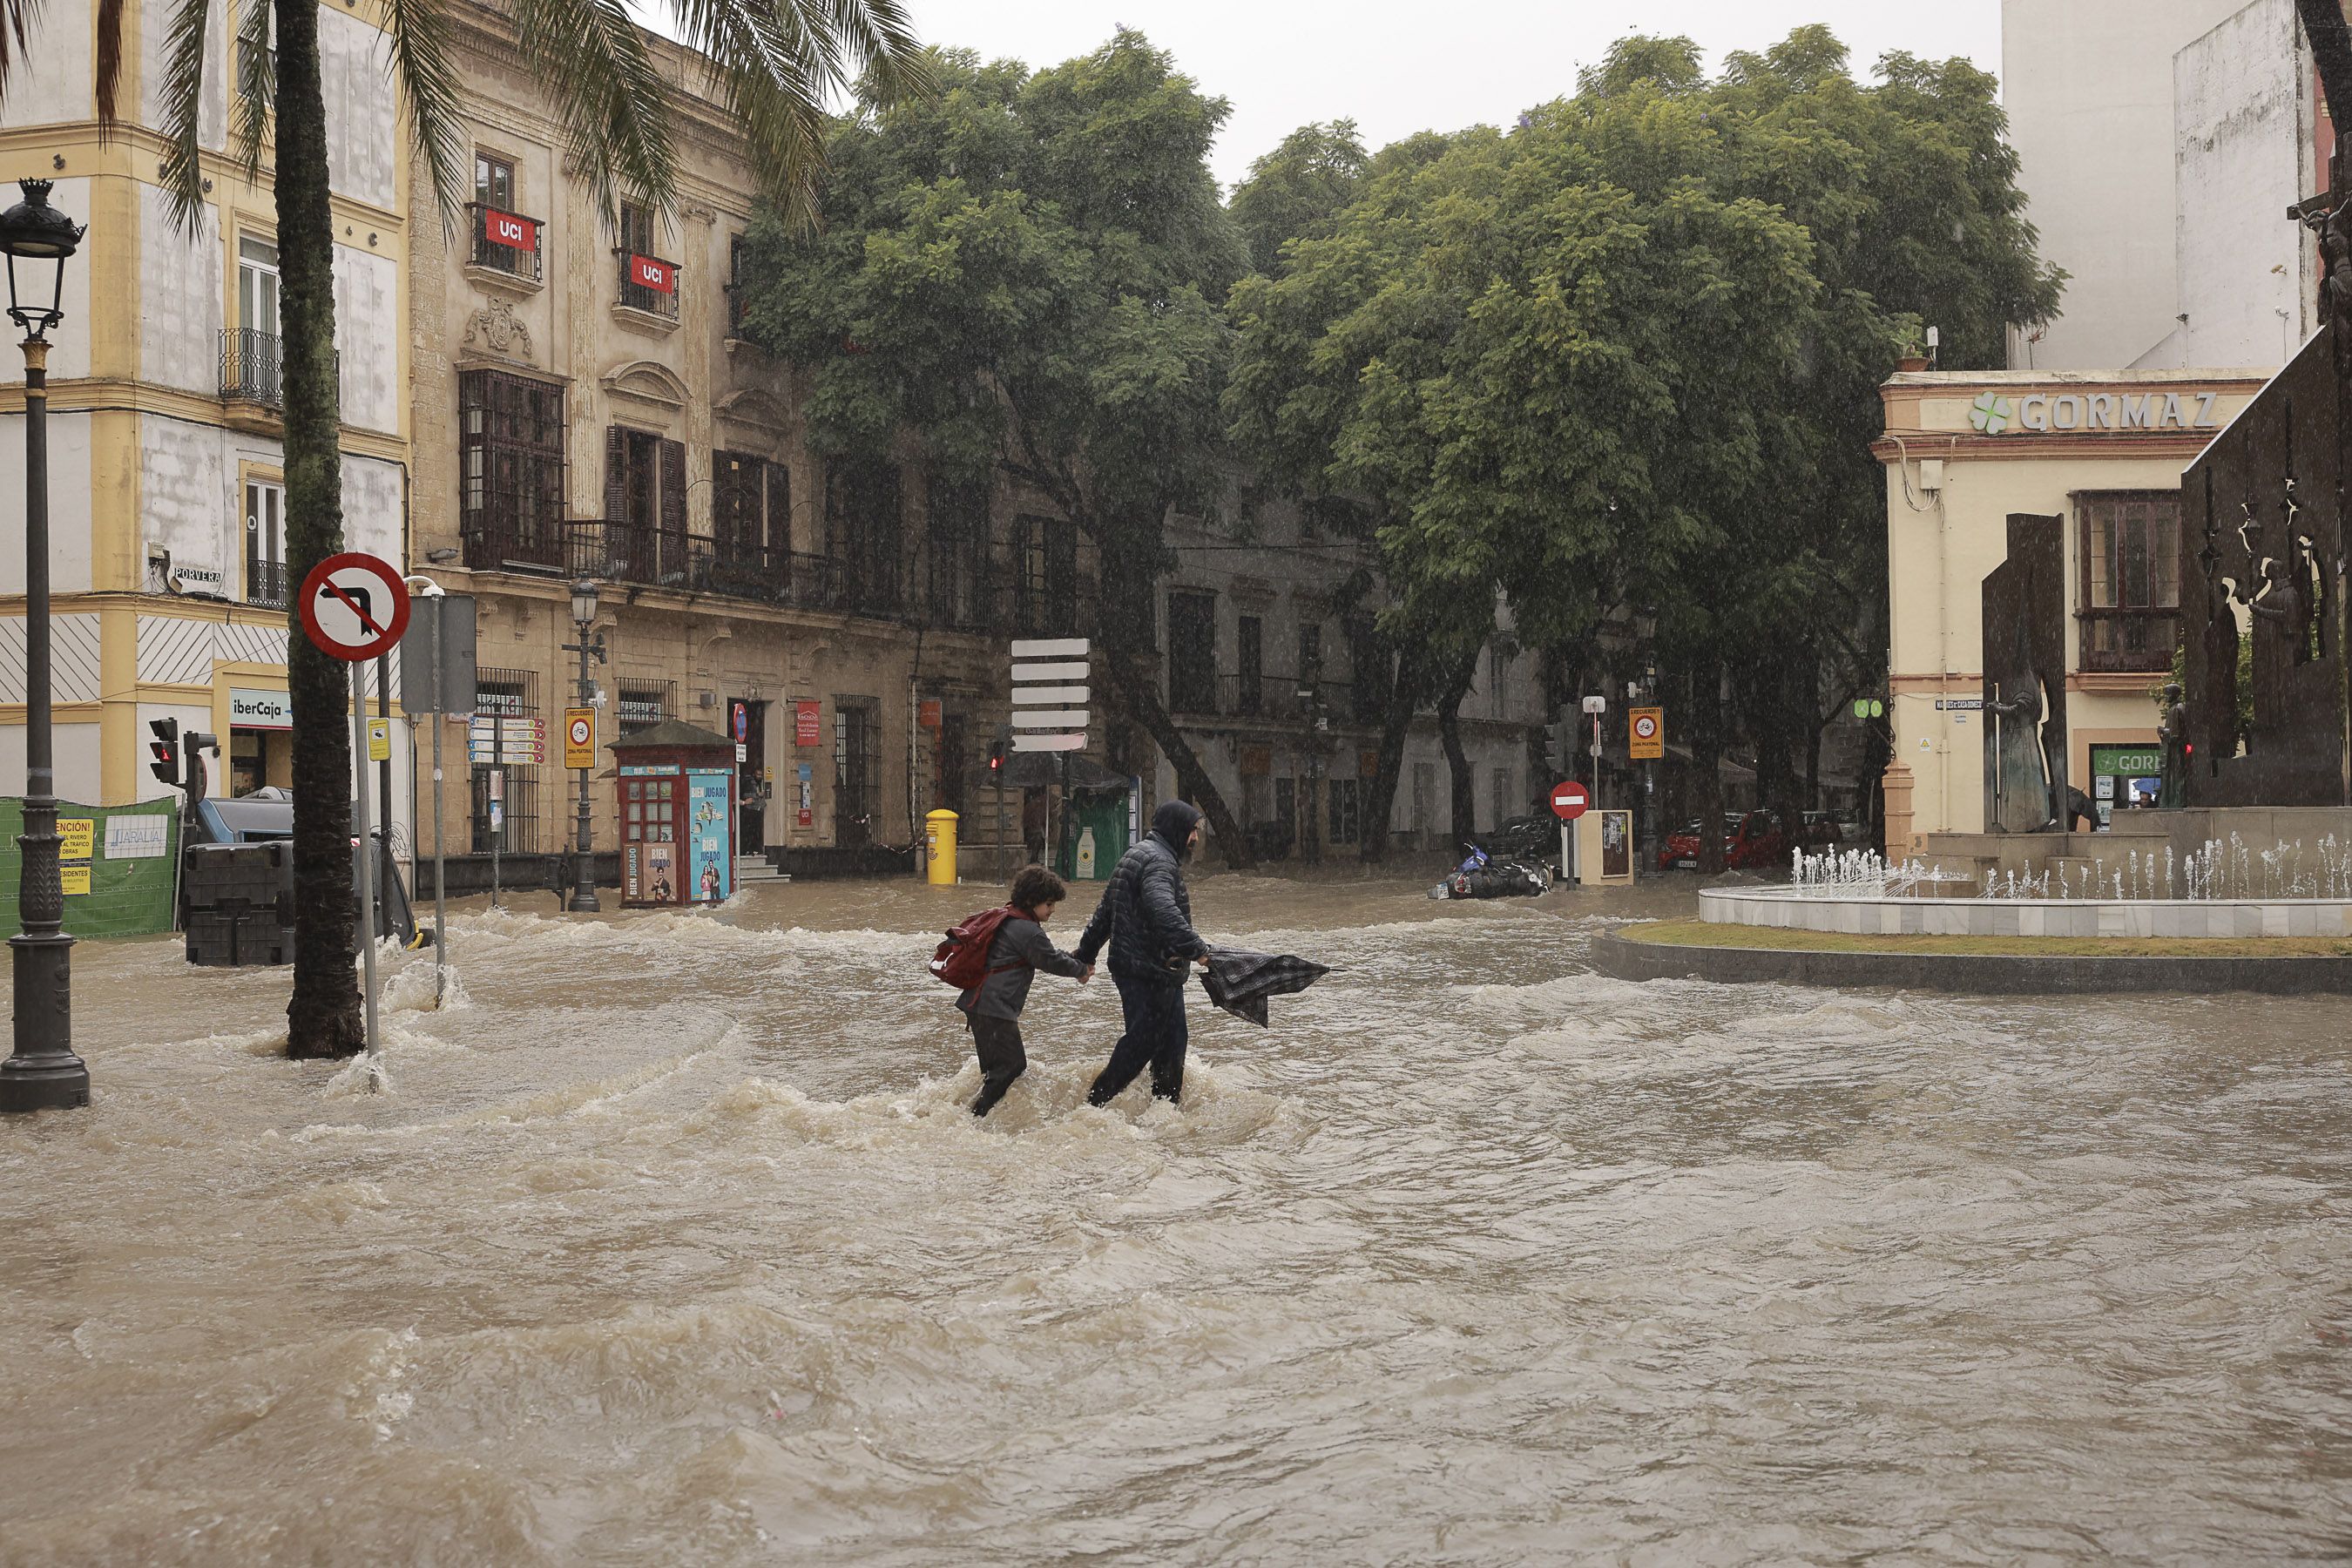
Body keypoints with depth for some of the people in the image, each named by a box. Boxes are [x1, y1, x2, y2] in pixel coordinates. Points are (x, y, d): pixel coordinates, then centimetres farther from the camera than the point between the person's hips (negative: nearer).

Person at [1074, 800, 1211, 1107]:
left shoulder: (1137, 855, 20)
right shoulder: (1159, 861, -15)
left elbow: (1105, 911, 26)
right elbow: (1163, 911, -34)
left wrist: (1085, 954, 33)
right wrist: (1197, 949, -42)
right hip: (1150, 972, -11)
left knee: (1171, 1042, 15)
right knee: (1142, 1042, -6)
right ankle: (1095, 1103, -3)